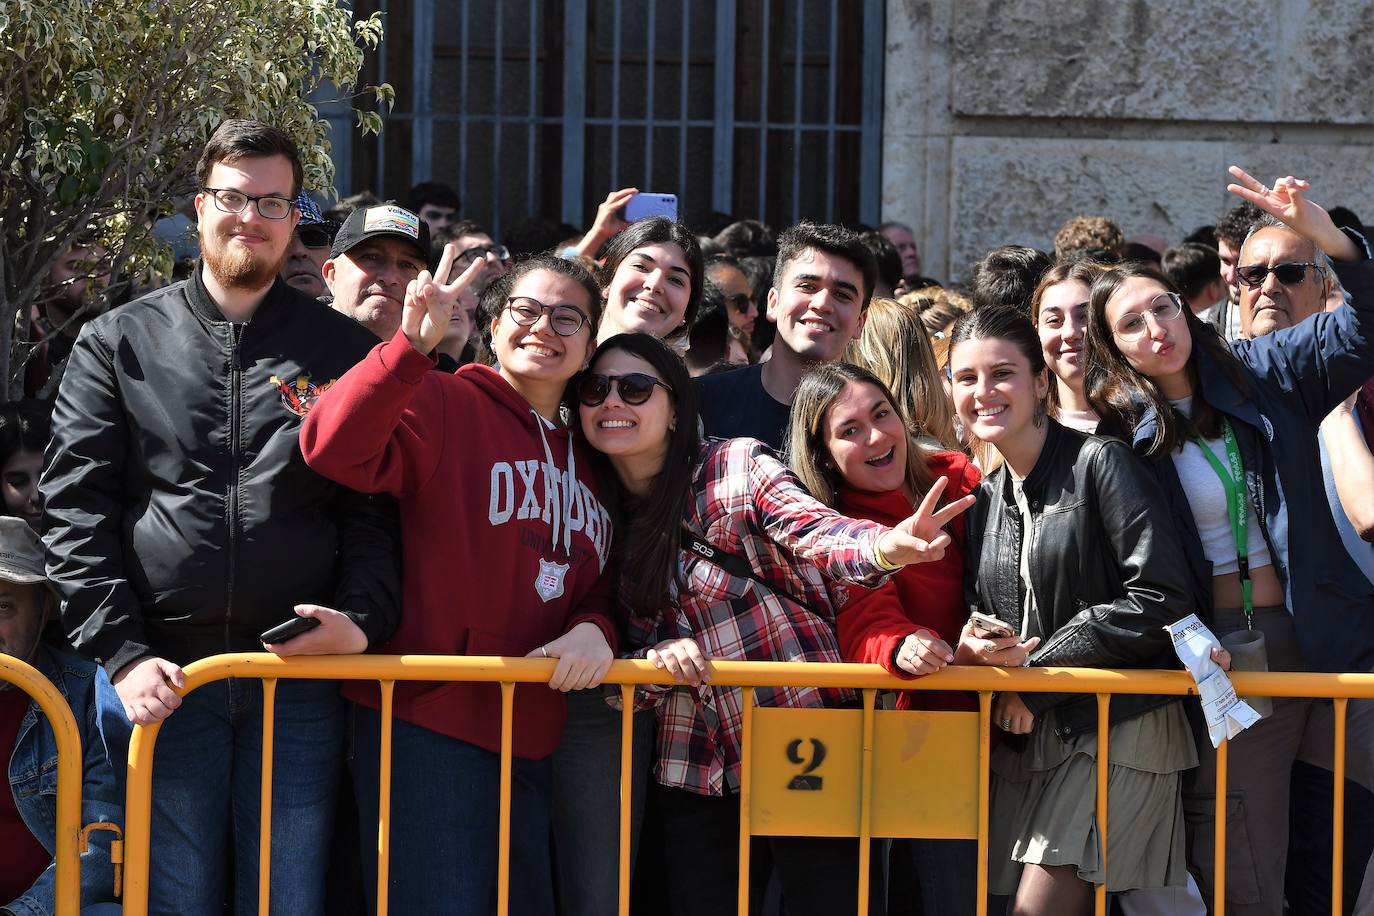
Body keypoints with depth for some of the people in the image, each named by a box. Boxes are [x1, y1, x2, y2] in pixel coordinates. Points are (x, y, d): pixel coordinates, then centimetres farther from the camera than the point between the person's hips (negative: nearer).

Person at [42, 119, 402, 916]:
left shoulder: (343, 352, 10)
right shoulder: (119, 344, 9)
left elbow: (374, 512, 6)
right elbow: (77, 509, 2)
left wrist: (362, 619, -12)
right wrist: (120, 652, -8)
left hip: (301, 680, 0)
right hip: (163, 680, 0)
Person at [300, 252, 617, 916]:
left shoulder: (587, 456, 18)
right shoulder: (444, 405, -5)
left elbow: (600, 587, 20)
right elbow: (333, 448, -23)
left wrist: (593, 628, -3)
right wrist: (412, 345, -32)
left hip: (532, 735, 8)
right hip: (425, 724, -8)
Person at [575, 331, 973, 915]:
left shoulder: (736, 467, -5)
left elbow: (814, 534, -22)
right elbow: (622, 648, 7)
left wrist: (886, 547, -44)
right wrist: (656, 659, -18)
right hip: (693, 767, 4)